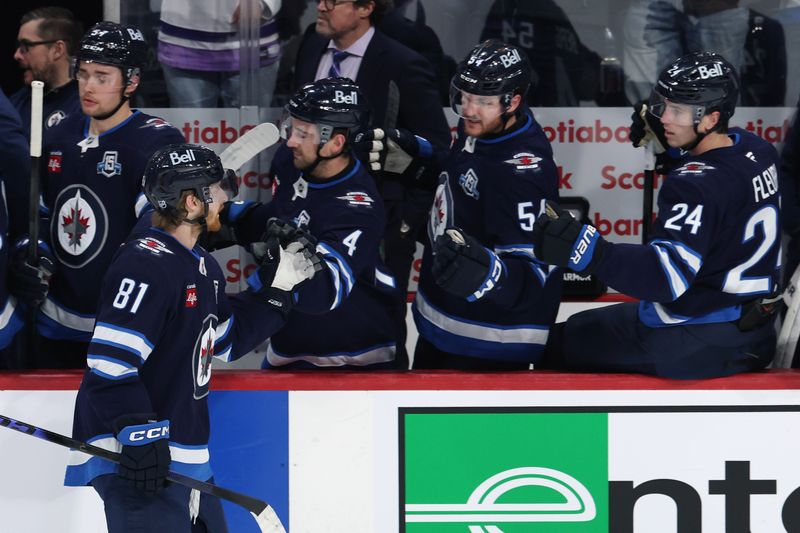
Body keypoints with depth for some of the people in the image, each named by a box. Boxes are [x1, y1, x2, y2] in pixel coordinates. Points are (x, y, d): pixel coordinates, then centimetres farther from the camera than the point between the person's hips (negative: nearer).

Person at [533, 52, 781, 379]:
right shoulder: (757, 151, 1)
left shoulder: (695, 185, -25)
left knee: (562, 343, 6)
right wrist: (665, 137, 11)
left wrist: (590, 252, -43)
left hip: (691, 346, -9)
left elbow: (669, 275, -35)